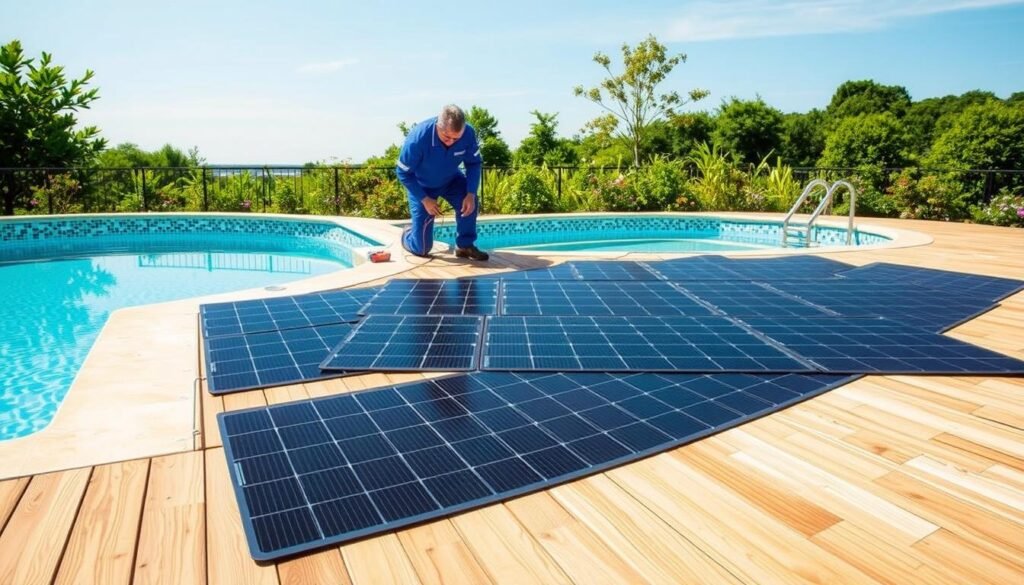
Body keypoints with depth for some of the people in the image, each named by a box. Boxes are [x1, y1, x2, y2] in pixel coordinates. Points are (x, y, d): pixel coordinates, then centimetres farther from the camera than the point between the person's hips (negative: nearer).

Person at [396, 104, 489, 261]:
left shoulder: (468, 133, -28)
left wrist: (471, 193, -27)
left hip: (451, 179, 3)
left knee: (469, 201, -32)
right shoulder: (418, 138, -35)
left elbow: (474, 163, -13)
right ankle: (407, 236, 34)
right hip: (422, 185, -3)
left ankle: (465, 245, -8)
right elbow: (403, 173, -22)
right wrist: (425, 199, -25)